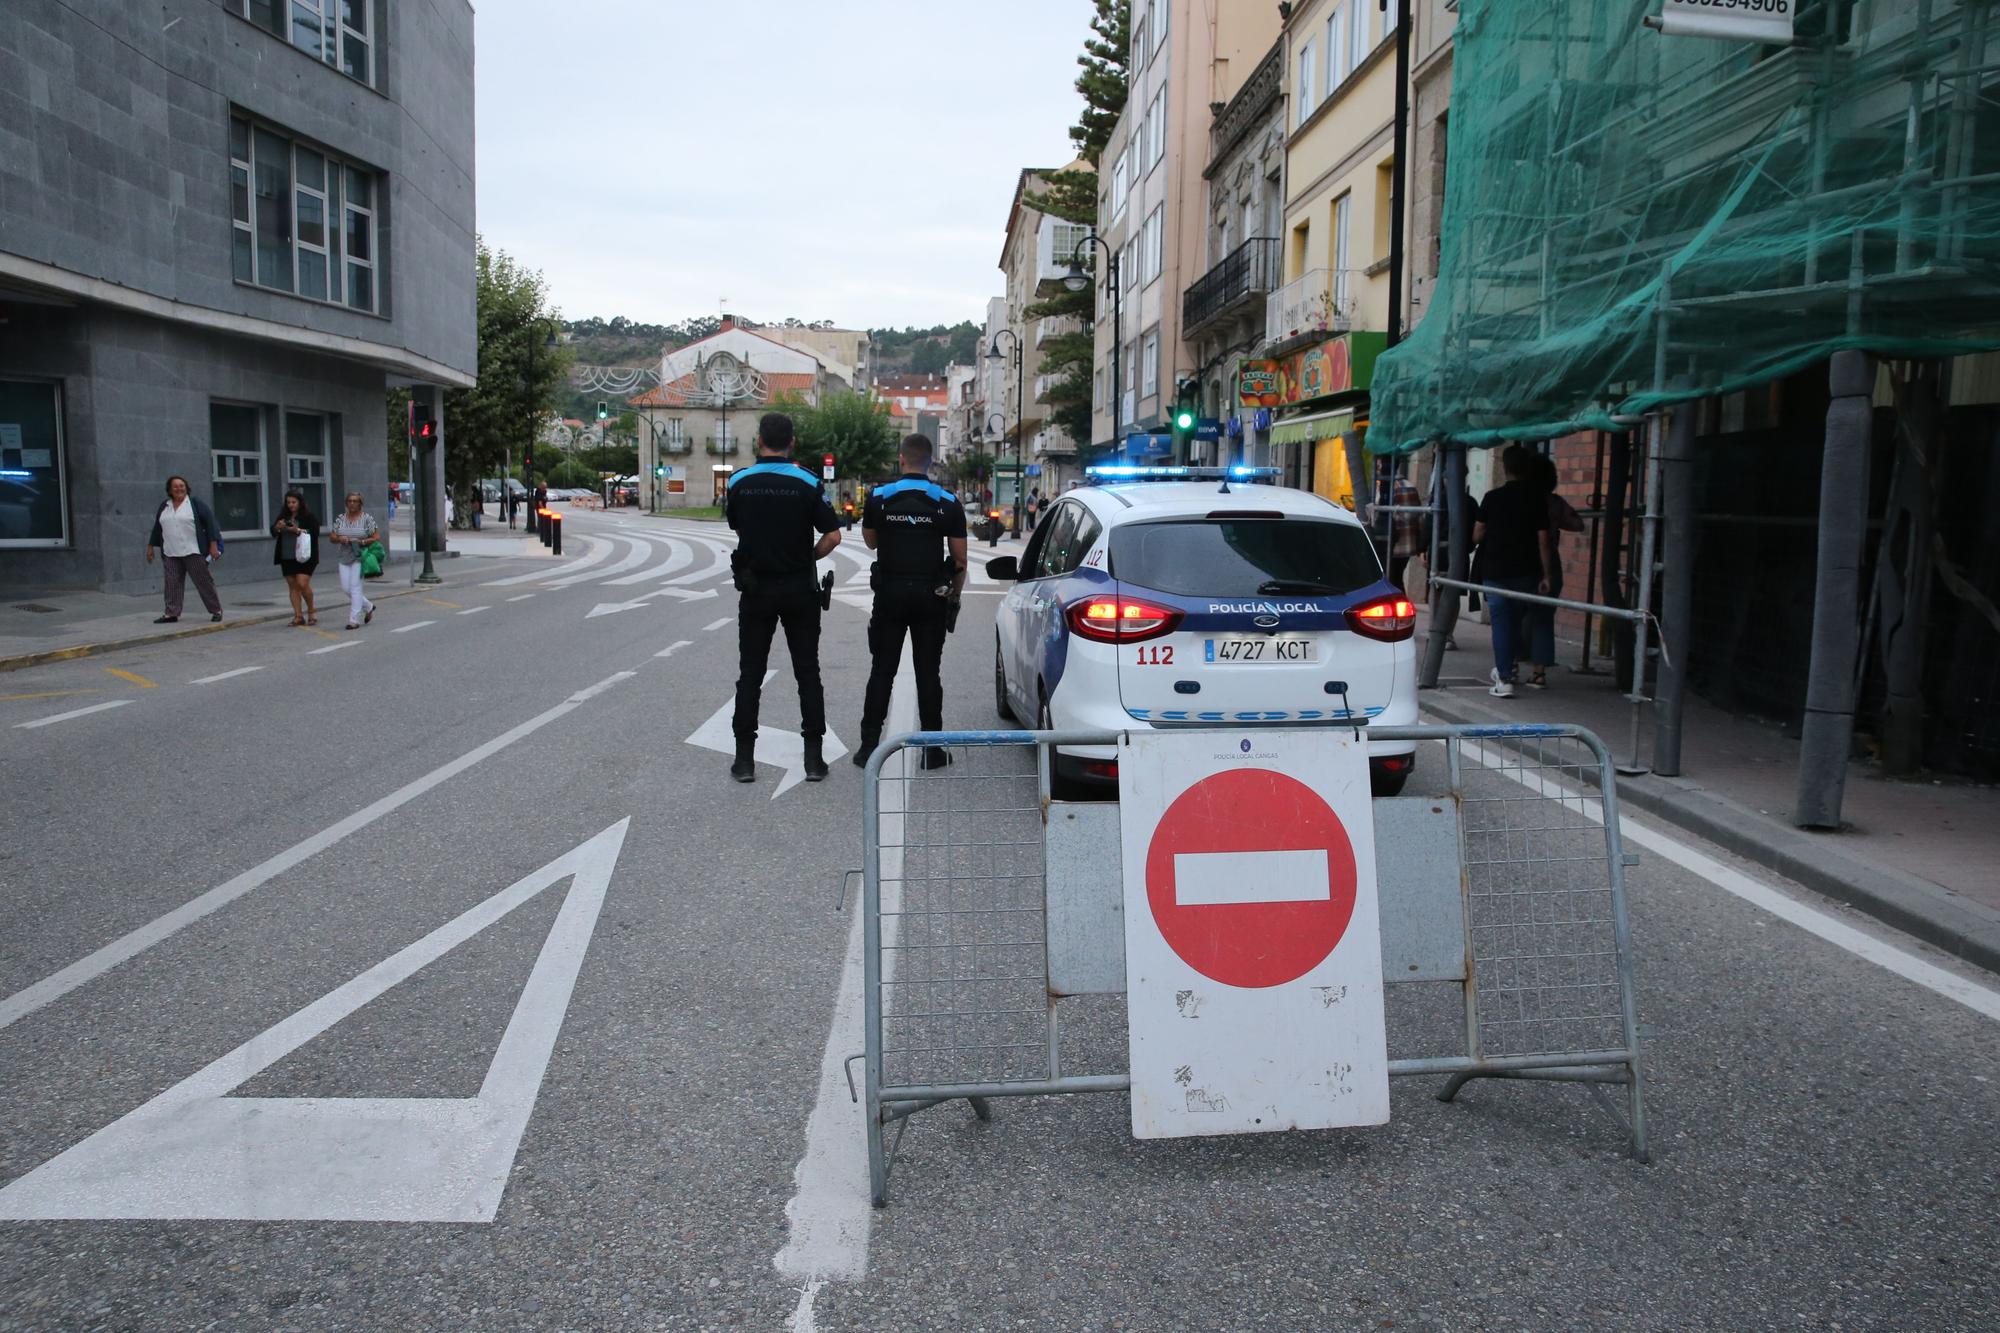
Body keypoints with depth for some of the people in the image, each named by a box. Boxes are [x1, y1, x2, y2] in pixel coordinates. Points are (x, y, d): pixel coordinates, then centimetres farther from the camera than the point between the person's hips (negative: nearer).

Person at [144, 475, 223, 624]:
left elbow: (210, 522, -4)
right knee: (173, 583, 1)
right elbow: (157, 527, 22)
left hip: (193, 551, -5)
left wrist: (213, 545, -10)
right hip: (171, 553, 5)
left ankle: (216, 611, 4)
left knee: (203, 581, -3)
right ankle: (172, 613, 3)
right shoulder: (164, 506, 14)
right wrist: (151, 547, 21)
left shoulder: (195, 503, -1)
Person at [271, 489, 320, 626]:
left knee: (302, 584, -14)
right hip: (287, 557, 6)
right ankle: (298, 616, 8)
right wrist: (277, 527, -11)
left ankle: (311, 611, 6)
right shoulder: (283, 516, 11)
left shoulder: (308, 517, -5)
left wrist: (298, 531, -21)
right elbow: (273, 532, 10)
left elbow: (315, 533, -11)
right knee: (292, 586, 5)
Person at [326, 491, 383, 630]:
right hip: (345, 558, 6)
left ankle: (354, 620, -5)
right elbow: (331, 537, 11)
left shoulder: (367, 518, -3)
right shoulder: (340, 519, 10)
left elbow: (377, 537, -6)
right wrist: (339, 539, -10)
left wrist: (361, 542, -17)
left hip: (359, 557, -5)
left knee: (355, 587, -9)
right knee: (345, 588, 3)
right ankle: (368, 607, 25)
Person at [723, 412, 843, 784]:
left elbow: (736, 529, 10)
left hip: (755, 589, 1)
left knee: (750, 674, 7)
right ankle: (813, 758, 5)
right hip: (799, 589, -1)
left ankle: (745, 758, 7)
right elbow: (833, 535, -11)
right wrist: (807, 558, 5)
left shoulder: (739, 482, -2)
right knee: (808, 673, 6)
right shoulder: (807, 482, -7)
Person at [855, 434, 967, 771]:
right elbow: (959, 558, 0)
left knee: (881, 672, 6)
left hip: (890, 594, 0)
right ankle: (933, 749, 8)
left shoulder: (880, 498, -2)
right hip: (931, 595, 0)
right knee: (928, 673, 6)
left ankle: (869, 746, 7)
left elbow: (871, 541, 14)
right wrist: (954, 596, 12)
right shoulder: (948, 503, -3)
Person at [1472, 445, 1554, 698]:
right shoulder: (1538, 500, -2)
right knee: (1517, 621, 17)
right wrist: (1547, 575, 2)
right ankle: (1506, 667, 27)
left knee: (1501, 623, 0)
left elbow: (1477, 535, -2)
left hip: (1495, 571, -2)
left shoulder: (1493, 497, -5)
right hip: (1526, 573, 2)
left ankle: (1504, 679, -4)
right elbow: (1543, 541, -3)